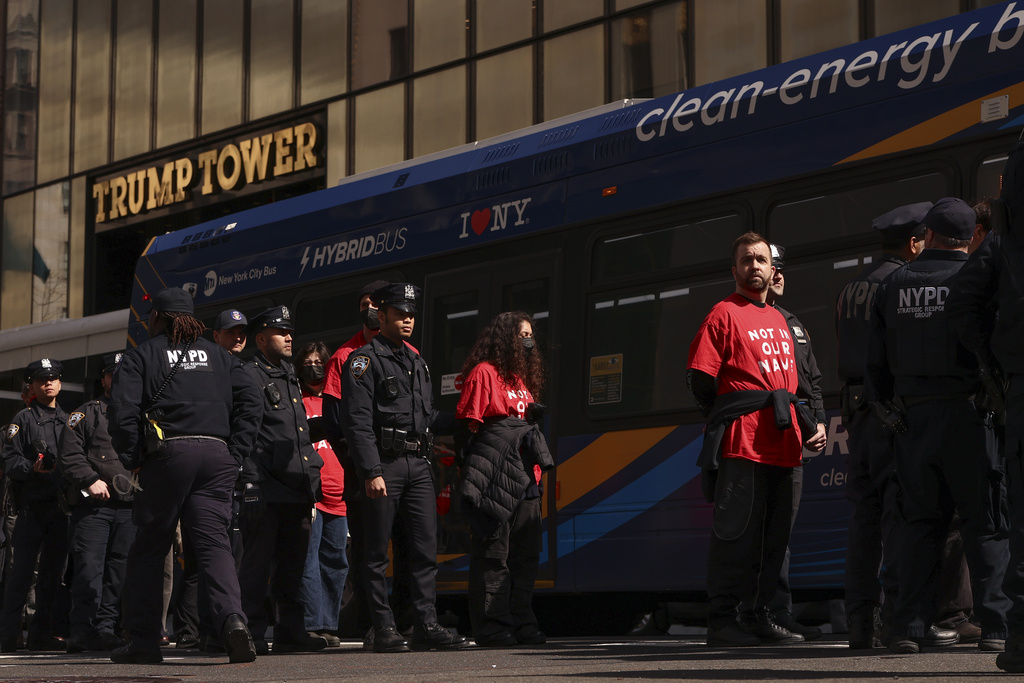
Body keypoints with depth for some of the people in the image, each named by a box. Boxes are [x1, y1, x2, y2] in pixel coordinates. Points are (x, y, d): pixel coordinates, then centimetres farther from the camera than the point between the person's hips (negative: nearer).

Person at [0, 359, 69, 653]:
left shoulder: (69, 420, 19)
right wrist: (33, 468, -21)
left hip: (61, 504, 5)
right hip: (33, 504, -5)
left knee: (53, 571, 5)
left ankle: (41, 634, 11)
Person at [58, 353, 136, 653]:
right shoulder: (85, 414, 10)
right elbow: (68, 456, 1)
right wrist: (90, 480, -13)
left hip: (130, 507, 3)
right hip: (92, 505, -3)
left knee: (119, 572, 1)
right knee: (89, 569, -10)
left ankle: (105, 629, 5)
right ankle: (82, 632, -7)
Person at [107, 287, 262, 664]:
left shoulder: (141, 356, 8)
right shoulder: (217, 355, 19)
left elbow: (122, 411, -5)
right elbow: (250, 401, 9)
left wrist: (133, 461, 3)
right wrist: (235, 452, 8)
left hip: (168, 453, -3)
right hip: (217, 456, 3)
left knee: (149, 548, 8)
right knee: (213, 541, -1)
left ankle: (144, 640, 9)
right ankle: (232, 617, -26)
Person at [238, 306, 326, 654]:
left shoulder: (290, 377, 23)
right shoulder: (247, 375, -3)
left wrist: (314, 473, 21)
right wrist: (250, 482, -18)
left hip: (298, 486, 8)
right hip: (266, 489, -8)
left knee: (293, 563, 9)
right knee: (257, 562, -6)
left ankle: (291, 630, 14)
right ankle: (252, 632, -2)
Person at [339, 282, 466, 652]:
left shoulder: (416, 362, 21)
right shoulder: (364, 360, -3)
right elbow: (357, 421, -11)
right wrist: (371, 471, -19)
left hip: (418, 465, 7)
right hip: (383, 465, -7)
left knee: (426, 548, 3)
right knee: (377, 553, -2)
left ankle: (426, 625, 5)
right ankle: (384, 629, 1)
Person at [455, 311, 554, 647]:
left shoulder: (522, 378, 24)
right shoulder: (484, 373, -3)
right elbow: (469, 424, -8)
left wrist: (538, 467, 13)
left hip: (525, 480, 9)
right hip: (495, 479, -8)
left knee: (525, 554, 7)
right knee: (493, 553, -7)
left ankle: (522, 624, 12)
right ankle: (492, 628, -5)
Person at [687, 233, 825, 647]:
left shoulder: (779, 320, 23)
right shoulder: (725, 314, 1)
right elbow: (700, 379, -5)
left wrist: (809, 427, 15)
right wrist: (729, 421, -2)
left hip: (782, 447, 7)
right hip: (741, 445, -7)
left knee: (775, 535, 7)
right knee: (736, 530, -9)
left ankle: (761, 617, 13)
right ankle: (722, 621, -6)